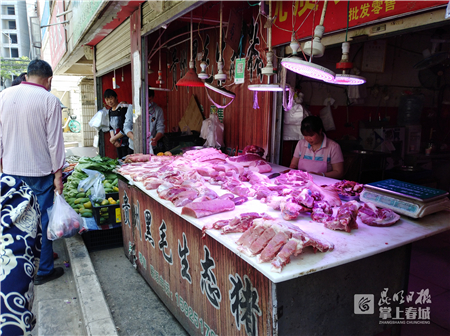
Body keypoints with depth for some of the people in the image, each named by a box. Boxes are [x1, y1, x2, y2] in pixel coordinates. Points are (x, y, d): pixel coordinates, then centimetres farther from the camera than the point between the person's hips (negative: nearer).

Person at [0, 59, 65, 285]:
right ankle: (44, 270, 17)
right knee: (42, 220, 6)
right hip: (39, 172, -5)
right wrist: (58, 173, -5)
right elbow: (54, 140, -12)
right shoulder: (49, 100, -12)